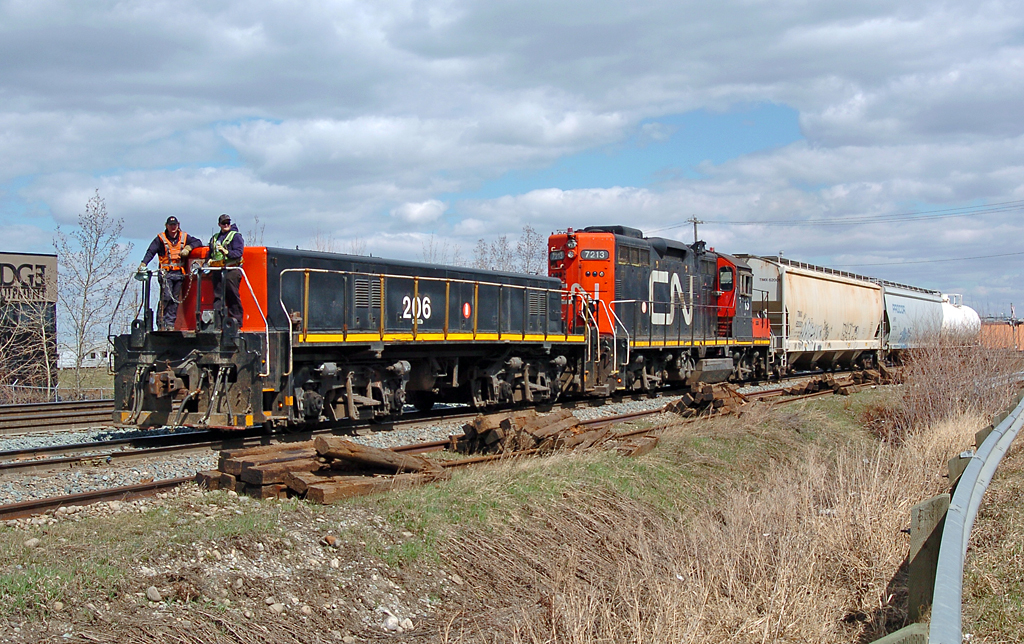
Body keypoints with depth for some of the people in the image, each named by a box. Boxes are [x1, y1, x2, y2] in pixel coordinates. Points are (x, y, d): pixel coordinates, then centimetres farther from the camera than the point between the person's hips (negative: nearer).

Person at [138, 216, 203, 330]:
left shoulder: (184, 237, 11)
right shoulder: (160, 239, 3)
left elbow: (198, 242, 13)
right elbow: (150, 252, -3)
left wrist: (188, 248, -5)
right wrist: (143, 264, -17)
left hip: (179, 273, 3)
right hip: (166, 273, -3)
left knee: (175, 299, 3)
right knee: (166, 297, -15)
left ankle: (170, 323, 6)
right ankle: (161, 323, -11)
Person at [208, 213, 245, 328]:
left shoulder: (236, 236, 4)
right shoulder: (214, 238, 23)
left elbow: (239, 252, -7)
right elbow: (211, 253, 31)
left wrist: (227, 252, -21)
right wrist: (210, 261, 11)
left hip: (231, 271, -6)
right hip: (218, 272, 6)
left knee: (232, 296, -6)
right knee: (218, 296, 1)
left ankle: (236, 320, -2)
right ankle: (219, 320, 1)